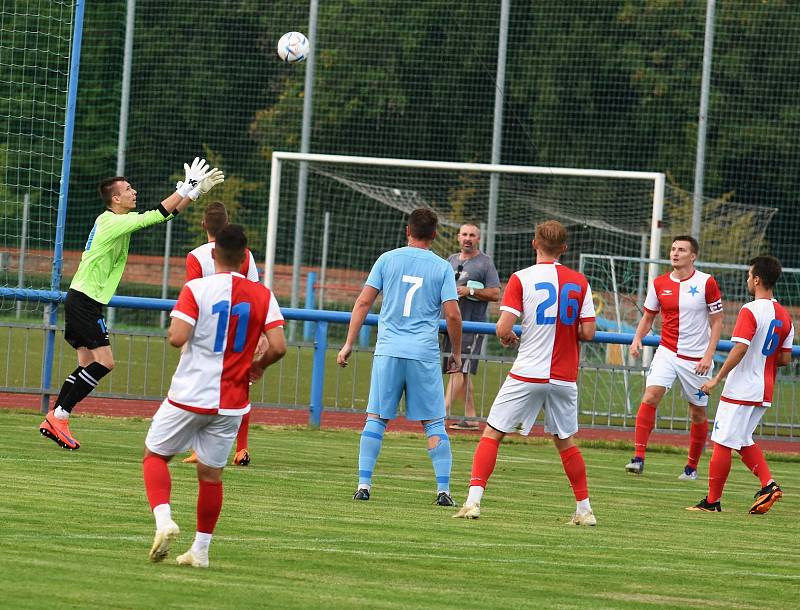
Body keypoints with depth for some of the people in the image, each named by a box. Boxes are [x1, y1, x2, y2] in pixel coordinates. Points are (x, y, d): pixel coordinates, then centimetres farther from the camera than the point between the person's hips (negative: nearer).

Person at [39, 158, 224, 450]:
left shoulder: (118, 220, 13)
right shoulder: (113, 223, -16)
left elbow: (164, 213, 17)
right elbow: (158, 215, -19)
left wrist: (196, 191, 12)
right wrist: (188, 187, -12)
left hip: (82, 302, 10)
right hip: (84, 301, -10)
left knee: (87, 365, 9)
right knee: (103, 362, -13)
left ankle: (53, 421, 9)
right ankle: (59, 415, -11)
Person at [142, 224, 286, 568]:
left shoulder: (196, 290, -10)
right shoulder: (263, 296, -1)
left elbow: (177, 337, -20)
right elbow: (278, 347, -7)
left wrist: (174, 332, 4)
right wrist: (258, 366, 13)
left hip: (190, 396, -3)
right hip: (232, 403, 3)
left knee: (154, 455, 14)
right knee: (211, 474, 14)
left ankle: (163, 519, -9)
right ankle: (201, 549, 17)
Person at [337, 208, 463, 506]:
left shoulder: (388, 259, 5)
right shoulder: (442, 268, 2)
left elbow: (363, 302, 2)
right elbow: (453, 315, -2)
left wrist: (349, 344, 7)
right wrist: (456, 355, 10)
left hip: (388, 350, 1)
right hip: (425, 355, -1)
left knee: (376, 417, 7)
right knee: (434, 423, 4)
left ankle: (364, 484, 0)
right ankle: (443, 489, -2)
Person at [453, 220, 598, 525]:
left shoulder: (521, 279, -6)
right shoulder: (579, 282, 3)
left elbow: (503, 328, -12)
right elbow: (587, 332, 1)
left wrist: (507, 337, 11)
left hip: (527, 374, -3)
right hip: (565, 378, 3)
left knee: (491, 434, 2)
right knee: (565, 442, 18)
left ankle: (473, 501, -11)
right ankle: (584, 509, 20)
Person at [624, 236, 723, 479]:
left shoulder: (706, 283, -7)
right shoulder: (659, 284, 3)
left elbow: (717, 321, -3)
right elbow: (648, 316, 15)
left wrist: (709, 354, -11)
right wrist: (637, 338, -5)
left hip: (696, 358, -2)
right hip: (667, 352, 2)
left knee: (698, 413, 7)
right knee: (650, 396, -19)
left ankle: (692, 466, 23)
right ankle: (638, 457, -20)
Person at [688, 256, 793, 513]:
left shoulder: (751, 311, -15)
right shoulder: (783, 315, 8)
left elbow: (740, 349, -23)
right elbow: (785, 359, 10)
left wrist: (717, 378, -18)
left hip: (740, 390, -8)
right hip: (764, 393, 8)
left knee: (722, 443, 0)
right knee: (744, 441, 21)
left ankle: (713, 501, 4)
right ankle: (768, 484, 4)